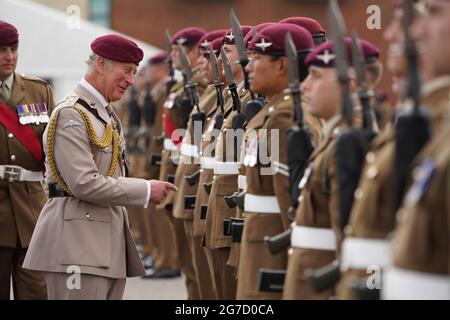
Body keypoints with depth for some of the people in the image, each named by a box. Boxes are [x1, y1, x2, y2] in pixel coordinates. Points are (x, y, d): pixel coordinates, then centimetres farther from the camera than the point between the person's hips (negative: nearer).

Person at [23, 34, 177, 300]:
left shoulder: (108, 115, 18)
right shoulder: (71, 115, -11)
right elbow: (84, 184, -19)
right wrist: (146, 190, -13)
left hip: (109, 239, 9)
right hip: (78, 241, -9)